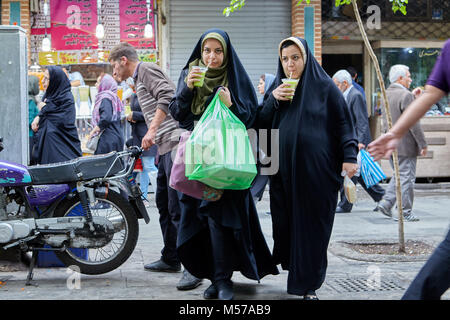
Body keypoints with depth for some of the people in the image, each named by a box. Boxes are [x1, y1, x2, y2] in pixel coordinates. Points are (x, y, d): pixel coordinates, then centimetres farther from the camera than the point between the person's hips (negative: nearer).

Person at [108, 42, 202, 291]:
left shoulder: (147, 70, -3)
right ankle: (170, 259, 25)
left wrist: (152, 131, -21)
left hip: (175, 143, -11)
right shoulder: (140, 79, 27)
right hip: (165, 148, 11)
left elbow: (167, 95, -19)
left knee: (177, 207, -14)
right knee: (164, 204, 15)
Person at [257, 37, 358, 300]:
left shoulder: (324, 87, 1)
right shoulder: (278, 89, 14)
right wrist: (273, 100, -6)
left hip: (316, 169, -4)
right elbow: (261, 124, 9)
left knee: (313, 226, -1)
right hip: (284, 169, 4)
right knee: (286, 223, 4)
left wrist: (349, 156, -11)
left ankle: (309, 284, 5)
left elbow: (344, 123, -1)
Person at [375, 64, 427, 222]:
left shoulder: (386, 94, 9)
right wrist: (423, 144, -13)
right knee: (406, 178, 0)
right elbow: (413, 123, -19)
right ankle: (406, 212, 4)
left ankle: (386, 203, 10)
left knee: (399, 176, 20)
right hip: (405, 145, -8)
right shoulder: (406, 95, -16)